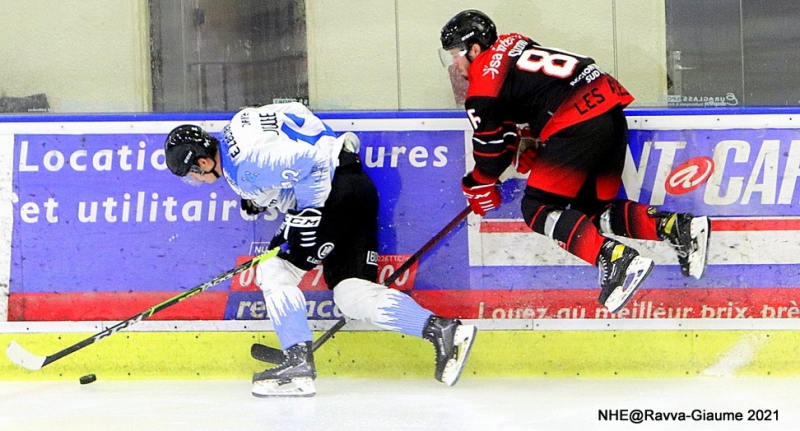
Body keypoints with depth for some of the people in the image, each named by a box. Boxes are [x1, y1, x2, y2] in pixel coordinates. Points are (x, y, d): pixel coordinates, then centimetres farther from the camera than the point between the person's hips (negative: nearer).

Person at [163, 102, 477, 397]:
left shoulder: (244, 162, -18)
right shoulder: (233, 133, 13)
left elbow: (308, 165, -25)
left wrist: (304, 222, -20)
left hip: (335, 190, -11)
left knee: (275, 270, -9)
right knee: (350, 293, 3)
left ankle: (298, 362, -13)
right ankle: (443, 331, -7)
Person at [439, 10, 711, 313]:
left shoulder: (485, 82, -1)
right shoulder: (512, 44, 23)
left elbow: (491, 146, 5)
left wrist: (479, 188, 22)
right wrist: (528, 147, 25)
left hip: (580, 125, -9)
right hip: (610, 105, 9)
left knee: (537, 208, -3)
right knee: (593, 208, 18)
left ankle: (615, 259, -24)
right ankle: (677, 227, 1)